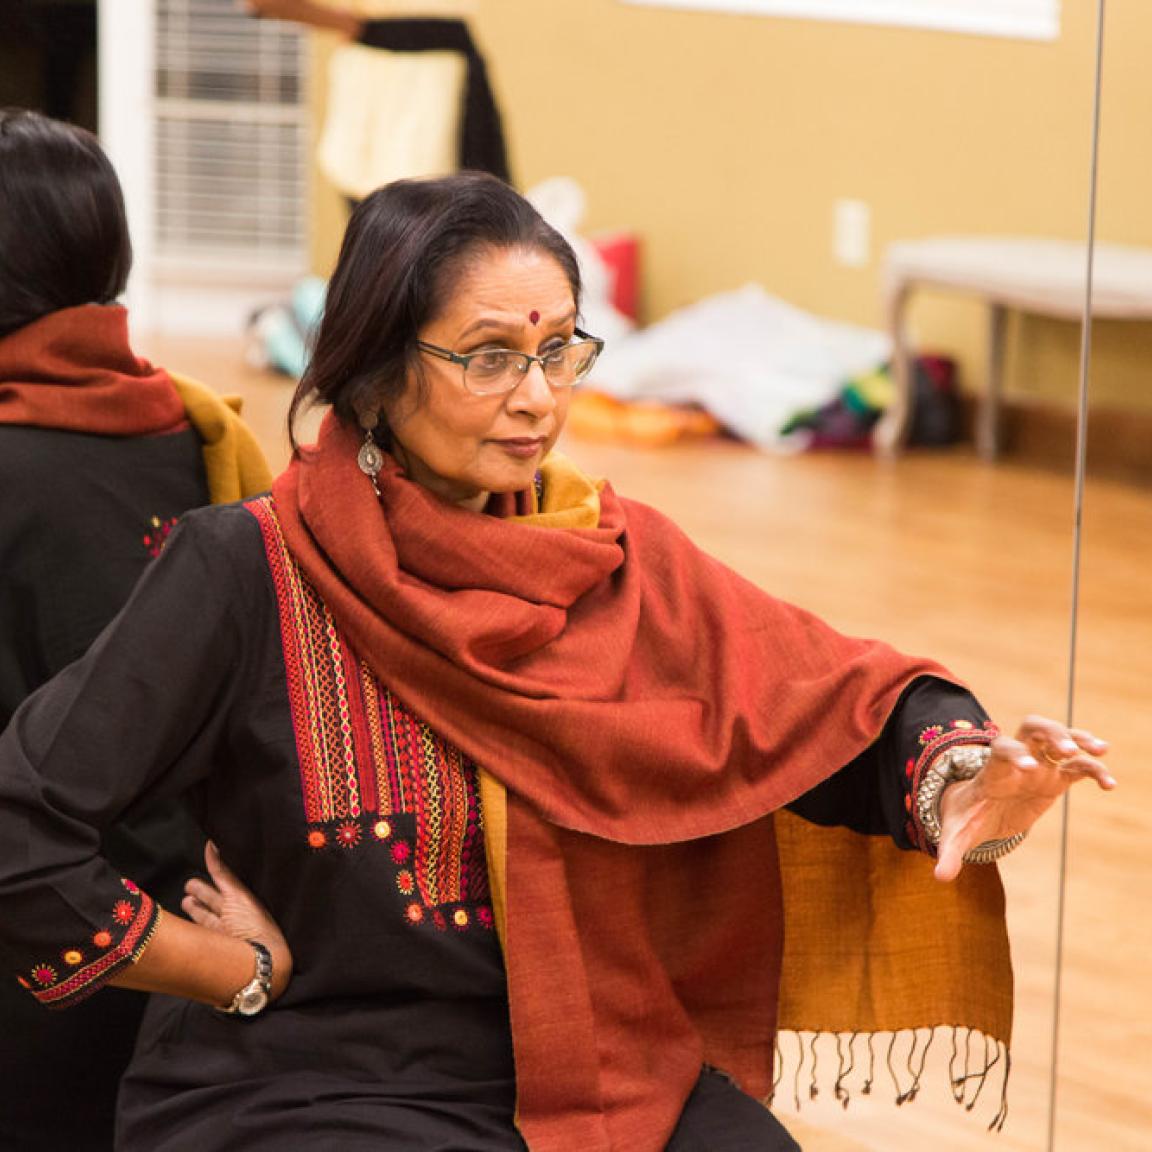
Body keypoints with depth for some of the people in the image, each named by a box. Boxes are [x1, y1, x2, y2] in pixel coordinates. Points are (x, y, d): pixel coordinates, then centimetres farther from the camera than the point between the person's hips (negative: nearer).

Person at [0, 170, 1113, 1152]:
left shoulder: (610, 557, 2)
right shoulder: (244, 573, -13)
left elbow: (822, 690, -6)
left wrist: (954, 778, -27)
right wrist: (248, 977, -8)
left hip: (580, 1062, 5)